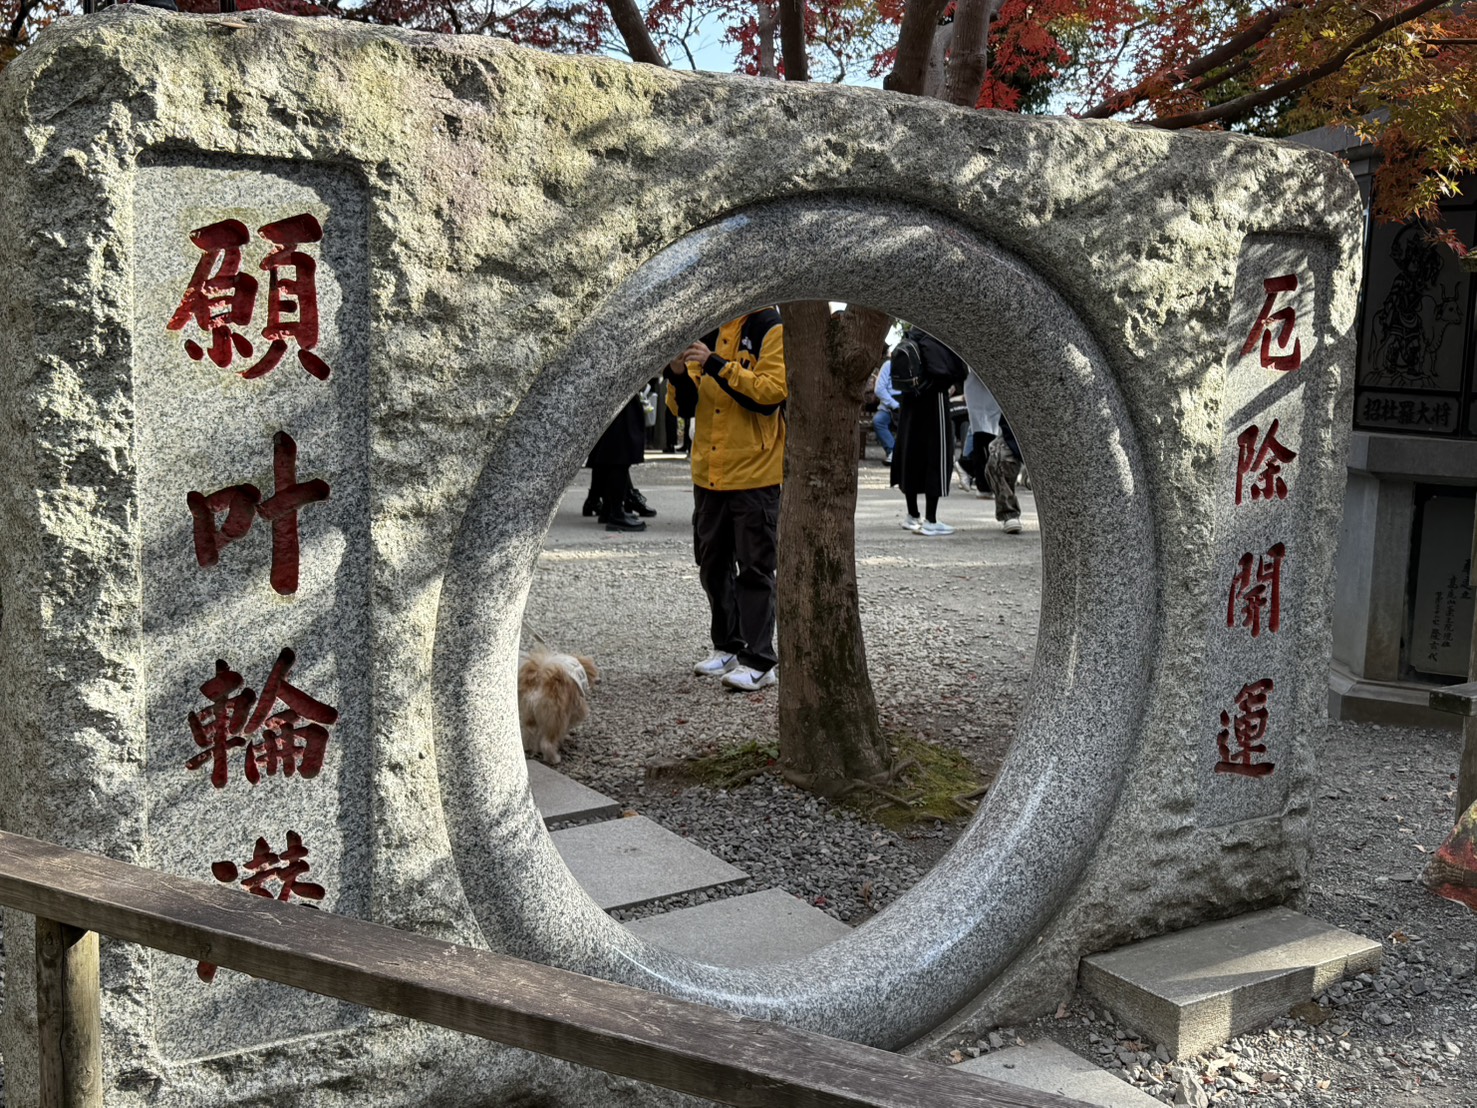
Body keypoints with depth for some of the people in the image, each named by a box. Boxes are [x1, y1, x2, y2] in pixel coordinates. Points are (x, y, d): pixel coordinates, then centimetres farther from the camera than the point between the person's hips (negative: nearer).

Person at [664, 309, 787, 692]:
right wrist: (679, 374, -10)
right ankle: (728, 646, 26)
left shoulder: (772, 330, -5)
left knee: (754, 568, -3)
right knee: (713, 564, 13)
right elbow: (683, 405, 11)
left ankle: (760, 661, 1)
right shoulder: (706, 331, 12)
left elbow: (773, 391, -19)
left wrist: (718, 365, -22)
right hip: (709, 473, 7)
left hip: (754, 473, -6)